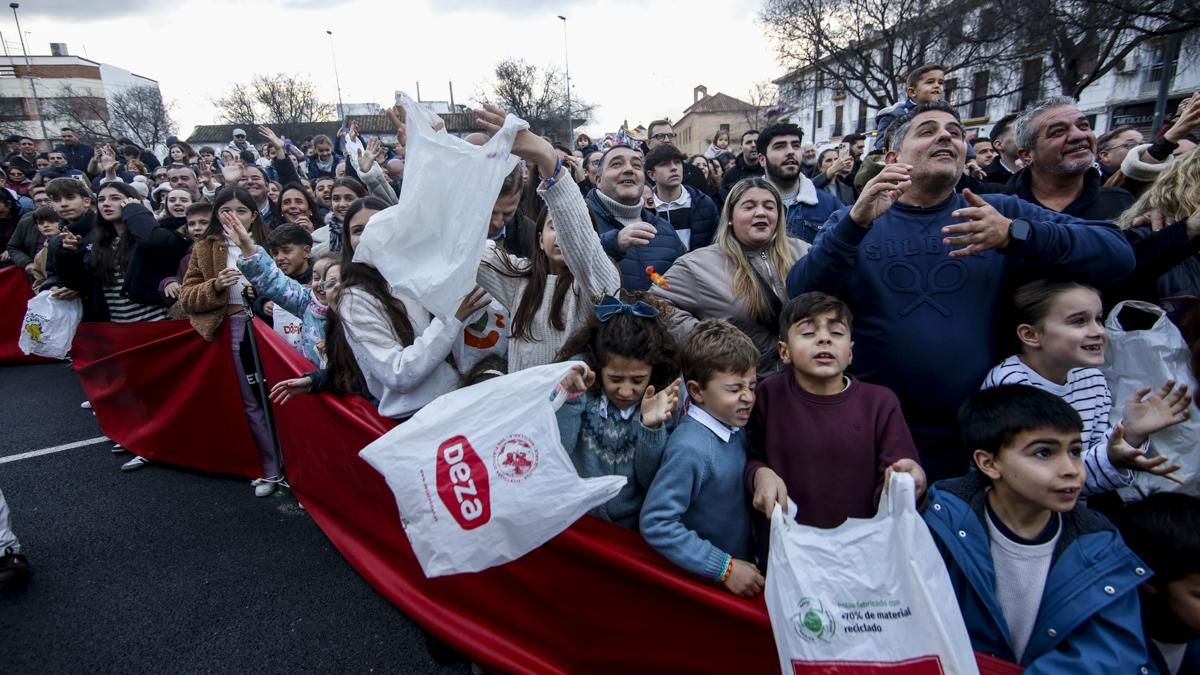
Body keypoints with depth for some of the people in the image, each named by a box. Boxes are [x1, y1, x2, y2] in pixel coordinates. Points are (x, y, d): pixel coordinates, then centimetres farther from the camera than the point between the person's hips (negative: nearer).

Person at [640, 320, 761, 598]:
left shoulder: (735, 427, -6)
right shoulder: (690, 449, -28)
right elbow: (656, 524, -27)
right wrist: (724, 568, -24)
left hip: (743, 560, 7)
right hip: (702, 581, -6)